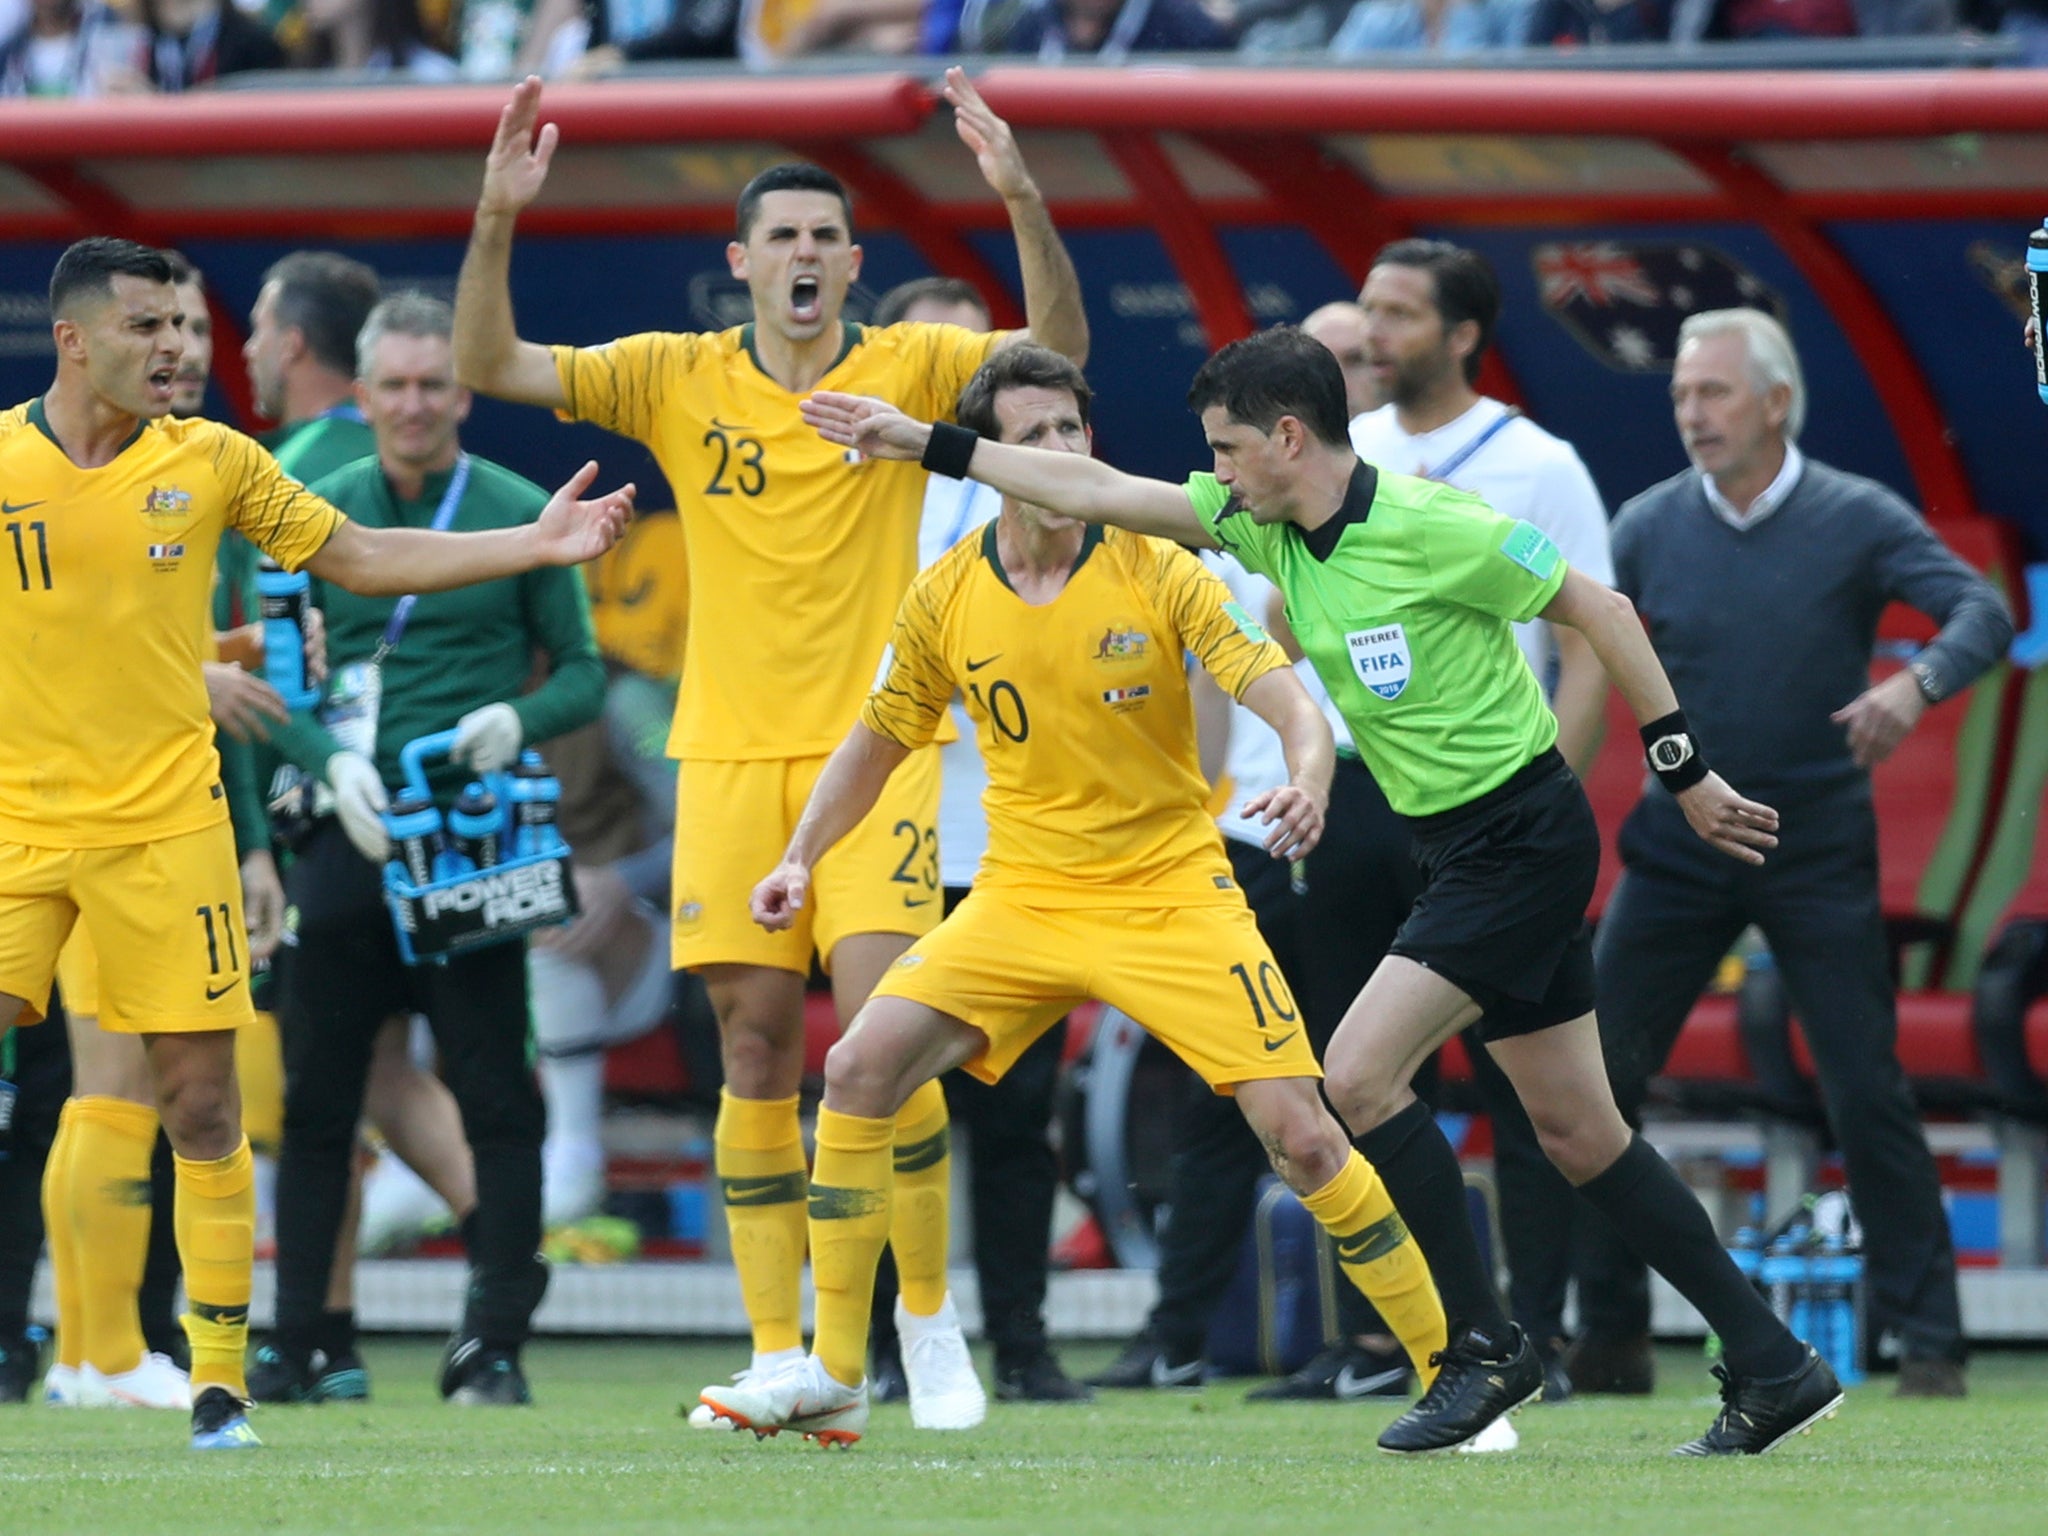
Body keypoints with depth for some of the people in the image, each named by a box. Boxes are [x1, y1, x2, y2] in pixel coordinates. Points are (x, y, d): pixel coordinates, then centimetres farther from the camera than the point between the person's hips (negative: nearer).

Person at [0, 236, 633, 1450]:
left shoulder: (210, 461, 3)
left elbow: (362, 558, 11)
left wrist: (539, 544, 6)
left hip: (164, 821, 1)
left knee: (202, 1103, 0)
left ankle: (222, 1380, 6)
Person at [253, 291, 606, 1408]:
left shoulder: (520, 517, 3)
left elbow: (583, 673, 6)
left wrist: (518, 720, -14)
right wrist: (332, 759, -11)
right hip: (346, 833, 2)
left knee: (494, 1096, -3)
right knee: (316, 1096, 4)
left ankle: (494, 1345, 1)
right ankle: (298, 1338, 11)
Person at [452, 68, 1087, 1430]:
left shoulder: (910, 369, 1)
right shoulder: (678, 379, 5)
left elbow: (1059, 348, -13)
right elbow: (491, 365, 1)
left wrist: (1023, 199, -27)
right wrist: (498, 219, -14)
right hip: (731, 754, 2)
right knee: (757, 1046, 0)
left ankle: (929, 1323, 0)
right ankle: (778, 1355, 5)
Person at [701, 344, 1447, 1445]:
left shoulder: (1158, 573, -11)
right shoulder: (946, 598, -1)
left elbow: (1288, 701, -16)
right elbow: (880, 737, 15)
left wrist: (1307, 785, -37)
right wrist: (802, 856, 6)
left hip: (1173, 892, -3)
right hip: (1023, 894, 3)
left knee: (1298, 1134, -14)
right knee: (859, 1071, -12)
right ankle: (832, 1377, -1)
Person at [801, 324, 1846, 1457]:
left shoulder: (1432, 526, -19)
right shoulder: (1263, 525, 4)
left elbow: (1599, 610, -11)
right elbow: (1098, 491, 8)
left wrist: (1685, 773, -8)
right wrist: (922, 444, 7)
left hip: (1523, 839, -8)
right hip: (1464, 849, 8)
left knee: (1359, 1073, -14)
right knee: (1579, 1135, 8)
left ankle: (1484, 1349, -4)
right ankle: (1774, 1368, 12)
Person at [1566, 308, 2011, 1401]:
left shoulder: (1857, 521, -6)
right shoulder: (1649, 527, 2)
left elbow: (1983, 611, -14)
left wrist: (1918, 682, -34)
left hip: (1819, 850, -3)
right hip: (1679, 847, 3)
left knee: (1867, 1095, -6)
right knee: (1594, 1081, -2)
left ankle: (1927, 1340, 2)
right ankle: (1609, 1338, 8)